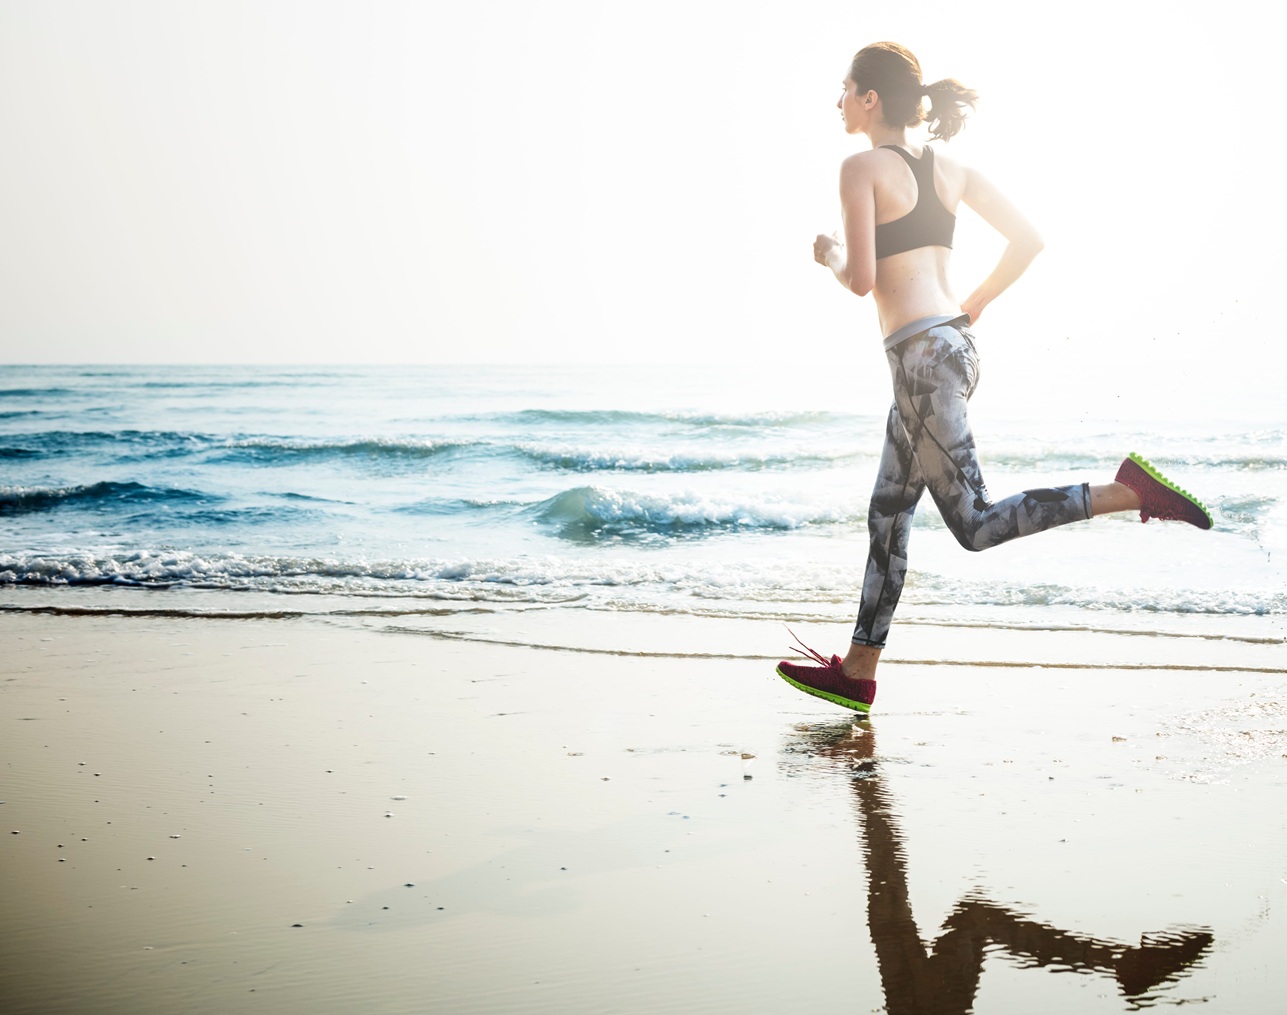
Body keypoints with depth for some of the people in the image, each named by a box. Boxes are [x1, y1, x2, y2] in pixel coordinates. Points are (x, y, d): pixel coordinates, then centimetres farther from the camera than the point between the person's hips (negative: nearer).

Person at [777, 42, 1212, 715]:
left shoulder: (861, 167, -8)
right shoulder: (951, 170, 13)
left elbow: (861, 280, -14)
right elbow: (1028, 240, 11)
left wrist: (830, 256, 7)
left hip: (923, 355, -9)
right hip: (953, 341, 9)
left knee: (974, 523, -4)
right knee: (887, 514, 13)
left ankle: (1129, 490, -13)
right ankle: (856, 673, 19)